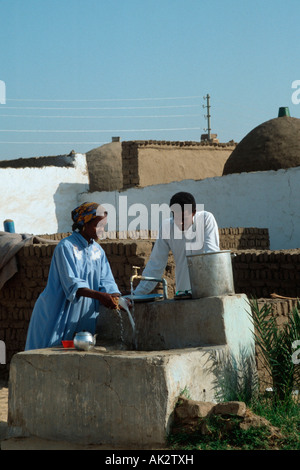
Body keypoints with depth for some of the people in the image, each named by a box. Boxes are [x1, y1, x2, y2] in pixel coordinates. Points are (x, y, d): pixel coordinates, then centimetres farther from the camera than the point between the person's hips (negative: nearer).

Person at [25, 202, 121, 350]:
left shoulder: (98, 250, 10)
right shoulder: (66, 247, -12)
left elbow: (106, 282, 2)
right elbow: (72, 284, -22)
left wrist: (119, 299, -18)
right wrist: (99, 295, -35)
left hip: (83, 318, 6)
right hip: (56, 315, -6)